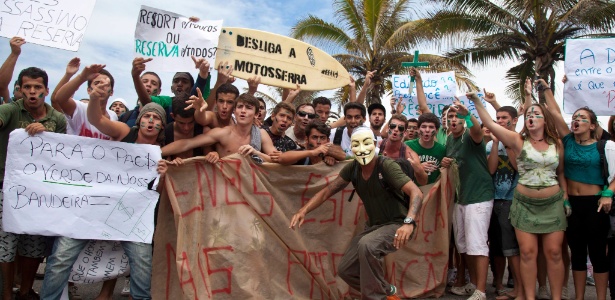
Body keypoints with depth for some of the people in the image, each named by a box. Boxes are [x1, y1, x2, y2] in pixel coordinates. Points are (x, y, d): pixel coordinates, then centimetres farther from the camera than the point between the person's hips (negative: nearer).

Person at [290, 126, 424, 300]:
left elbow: (416, 193, -32)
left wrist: (409, 222, -48)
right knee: (345, 270, 6)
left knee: (367, 245, -35)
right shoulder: (352, 169, -5)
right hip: (374, 225, 7)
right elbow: (327, 191, 0)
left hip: (397, 224, -7)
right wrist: (304, 210, -13)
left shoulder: (387, 166, -23)